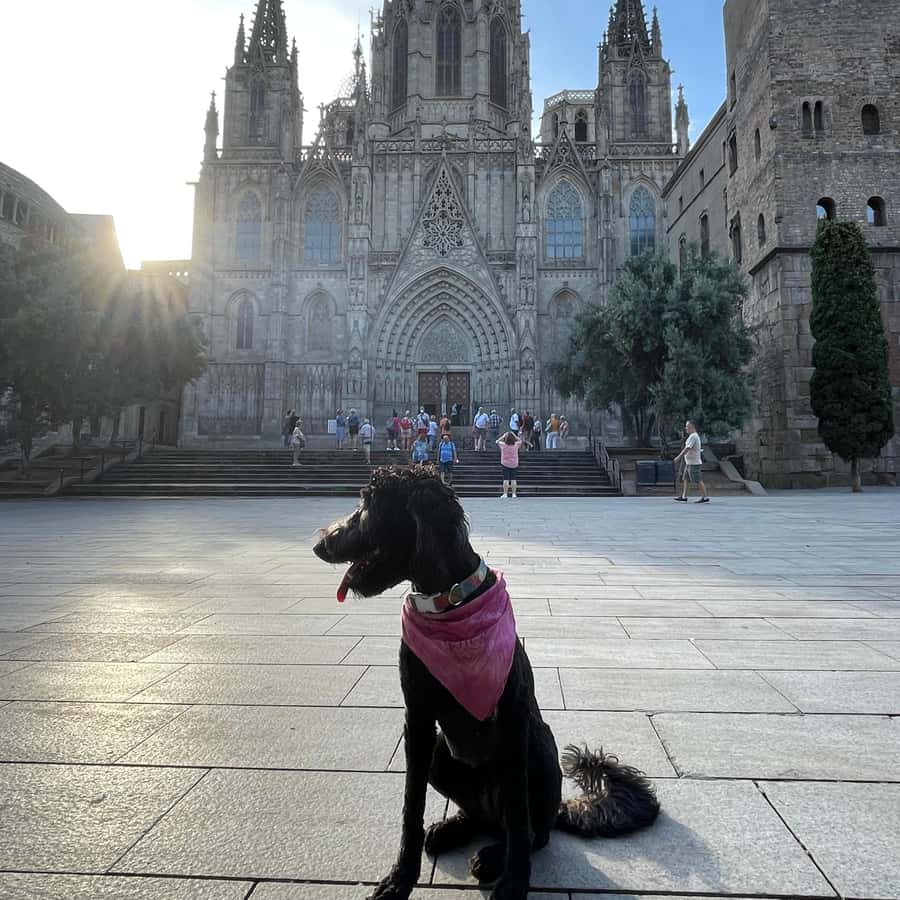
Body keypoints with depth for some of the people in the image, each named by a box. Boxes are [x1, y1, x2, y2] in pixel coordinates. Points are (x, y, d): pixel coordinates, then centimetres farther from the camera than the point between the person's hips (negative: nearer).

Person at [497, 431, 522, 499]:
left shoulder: (503, 445, -9)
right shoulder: (516, 445, -5)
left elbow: (497, 441, 10)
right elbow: (520, 441, 17)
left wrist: (503, 436, 9)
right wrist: (514, 435, 11)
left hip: (505, 464, -1)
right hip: (514, 464, 1)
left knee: (506, 480, 0)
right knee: (513, 480, 4)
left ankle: (505, 494, -1)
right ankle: (514, 494, 3)